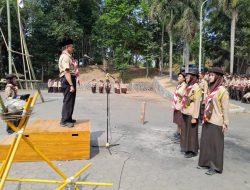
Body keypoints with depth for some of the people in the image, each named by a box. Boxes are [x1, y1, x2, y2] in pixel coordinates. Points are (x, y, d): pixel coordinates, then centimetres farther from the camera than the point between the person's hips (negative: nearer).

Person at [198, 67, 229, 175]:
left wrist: (225, 122, -12)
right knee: (206, 142, 13)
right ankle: (206, 162, 28)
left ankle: (215, 167, 17)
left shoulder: (222, 90, -12)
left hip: (216, 122, -7)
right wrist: (205, 117, 14)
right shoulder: (211, 89, 9)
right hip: (207, 120, 7)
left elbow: (225, 108, -12)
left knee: (215, 143, 3)